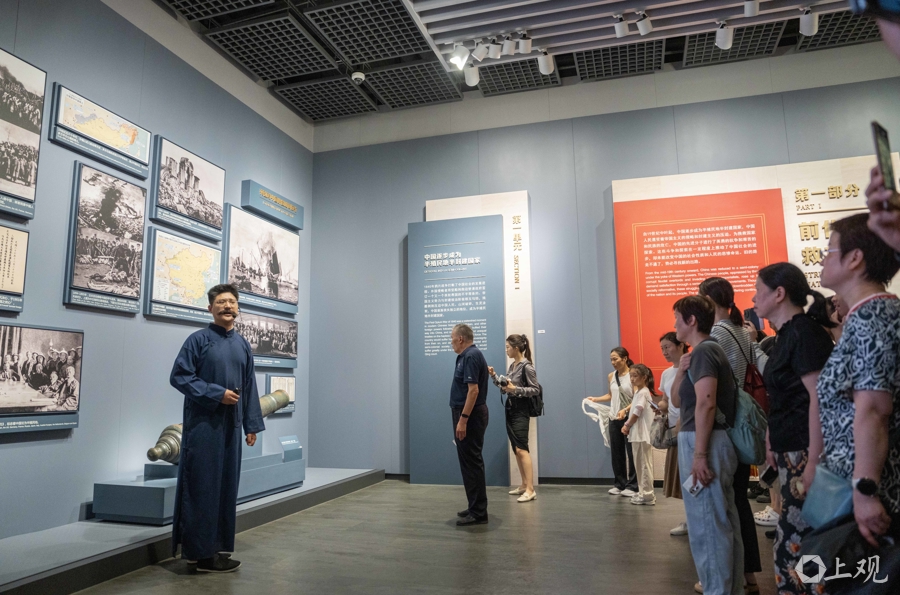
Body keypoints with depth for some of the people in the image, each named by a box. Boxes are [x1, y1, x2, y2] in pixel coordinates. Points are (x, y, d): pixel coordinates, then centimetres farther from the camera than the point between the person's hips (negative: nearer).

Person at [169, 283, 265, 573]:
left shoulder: (242, 344, 10)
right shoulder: (199, 339, -4)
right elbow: (179, 376, -10)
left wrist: (252, 424, 9)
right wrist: (217, 394, -17)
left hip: (230, 424, 6)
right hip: (203, 424, -5)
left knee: (226, 485, 11)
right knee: (203, 485, -1)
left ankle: (216, 544, 23)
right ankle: (203, 552, 8)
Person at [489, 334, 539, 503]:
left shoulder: (527, 366, -12)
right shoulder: (512, 366, 11)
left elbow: (535, 390, -14)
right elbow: (504, 388, 15)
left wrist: (516, 389, -24)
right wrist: (493, 375, 5)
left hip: (521, 410, -9)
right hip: (510, 409, 9)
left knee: (521, 449, -14)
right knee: (516, 450, 11)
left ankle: (530, 490, -15)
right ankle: (524, 485, 20)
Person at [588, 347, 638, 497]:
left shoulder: (633, 375, -9)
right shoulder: (611, 376, 9)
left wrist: (625, 410, -25)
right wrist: (595, 399, 7)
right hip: (614, 419, 6)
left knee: (631, 452, 0)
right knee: (616, 452, 9)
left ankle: (632, 485, 10)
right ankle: (619, 484, 18)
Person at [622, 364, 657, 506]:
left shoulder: (643, 393, -14)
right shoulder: (639, 392, 15)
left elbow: (636, 413, -17)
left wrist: (627, 426, -4)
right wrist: (627, 426, 4)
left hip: (642, 434, -10)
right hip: (637, 434, 10)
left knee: (644, 465, -4)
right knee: (640, 465, 14)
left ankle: (647, 495, 2)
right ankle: (643, 492, 21)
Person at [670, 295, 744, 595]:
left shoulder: (703, 351, -14)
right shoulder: (708, 350, 17)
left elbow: (705, 403, -24)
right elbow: (677, 400, 17)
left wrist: (699, 454, -25)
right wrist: (681, 370, 0)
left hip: (703, 441, -11)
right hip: (715, 440, 11)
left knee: (706, 524, -2)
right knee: (724, 521, 18)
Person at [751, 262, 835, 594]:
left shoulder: (804, 332, -15)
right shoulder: (789, 334, 14)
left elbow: (819, 398, -22)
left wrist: (813, 461, -24)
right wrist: (772, 442, 19)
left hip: (805, 452, -10)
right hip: (791, 451, 10)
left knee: (794, 543, -4)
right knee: (799, 540, 16)